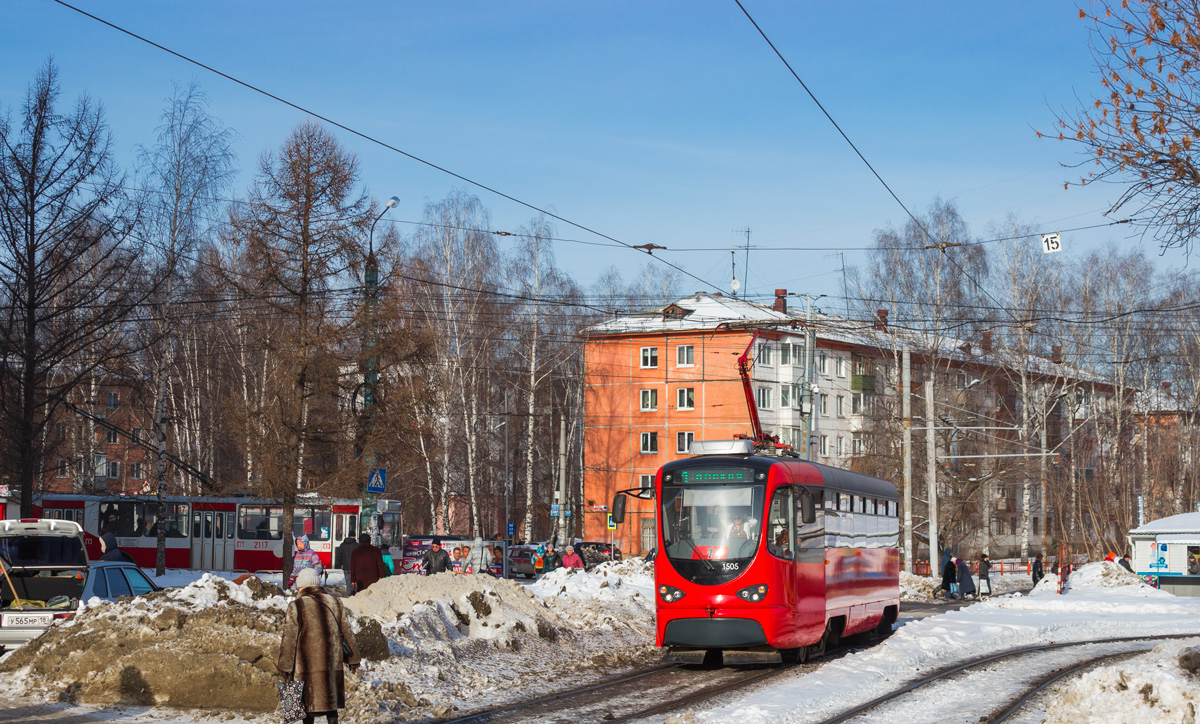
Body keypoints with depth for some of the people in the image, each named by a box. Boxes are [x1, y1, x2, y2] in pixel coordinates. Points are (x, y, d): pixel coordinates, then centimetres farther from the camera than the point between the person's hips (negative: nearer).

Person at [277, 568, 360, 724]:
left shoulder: (296, 606, -7)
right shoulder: (335, 603, 6)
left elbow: (289, 638, -8)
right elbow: (347, 633, 11)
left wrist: (284, 667, -4)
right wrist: (353, 658, 20)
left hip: (307, 663, -4)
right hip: (332, 663, 4)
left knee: (309, 702, 4)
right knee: (330, 698, 12)